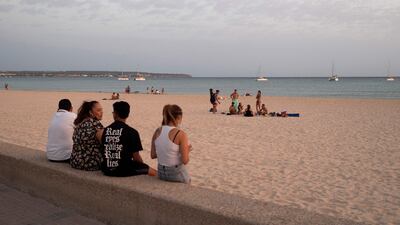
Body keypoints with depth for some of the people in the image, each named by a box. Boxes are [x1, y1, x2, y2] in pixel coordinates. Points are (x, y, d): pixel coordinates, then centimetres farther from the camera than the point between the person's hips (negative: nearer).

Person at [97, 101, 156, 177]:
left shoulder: (104, 131, 2)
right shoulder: (132, 132, -11)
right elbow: (136, 157, -8)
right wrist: (143, 166, 11)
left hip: (107, 171, 6)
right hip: (124, 170, -6)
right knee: (154, 172, 13)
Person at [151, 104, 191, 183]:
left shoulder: (157, 131, -2)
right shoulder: (181, 134, -19)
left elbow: (153, 155, 5)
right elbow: (185, 161, -17)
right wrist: (187, 149, 1)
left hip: (161, 173, 5)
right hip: (176, 173, -5)